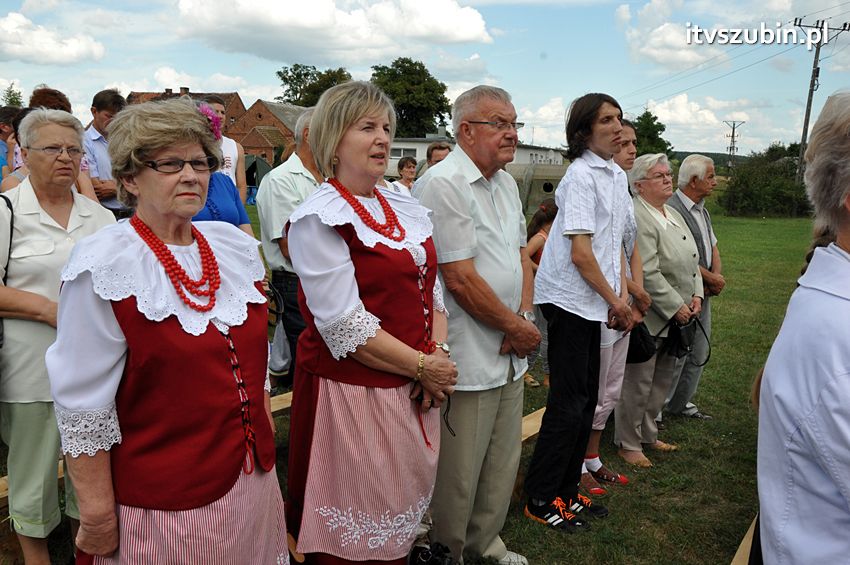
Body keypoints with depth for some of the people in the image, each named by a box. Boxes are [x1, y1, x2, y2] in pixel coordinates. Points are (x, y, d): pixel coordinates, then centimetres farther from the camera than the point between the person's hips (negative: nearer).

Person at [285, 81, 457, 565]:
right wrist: (422, 366, -15)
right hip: (352, 392, -6)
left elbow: (431, 288, 11)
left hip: (414, 394, 7)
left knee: (400, 522, 21)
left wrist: (440, 353, -4)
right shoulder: (320, 218, -13)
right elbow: (345, 326, -19)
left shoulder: (406, 207, 9)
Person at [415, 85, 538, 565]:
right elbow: (461, 279, -21)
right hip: (468, 358, -9)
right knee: (459, 475, 5)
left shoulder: (506, 183, 12)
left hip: (510, 353, 9)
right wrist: (518, 329, -10)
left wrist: (524, 317, 0)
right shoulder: (443, 184, -16)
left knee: (504, 462, 21)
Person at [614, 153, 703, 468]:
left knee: (661, 381, 18)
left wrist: (696, 295, 4)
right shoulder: (637, 218, -18)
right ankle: (628, 444, 16)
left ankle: (648, 434, 33)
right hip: (649, 318, -9)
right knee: (638, 382, 1)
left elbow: (692, 261, 18)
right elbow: (648, 274, -23)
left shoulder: (674, 215, 14)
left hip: (675, 317, 10)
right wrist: (676, 307, -17)